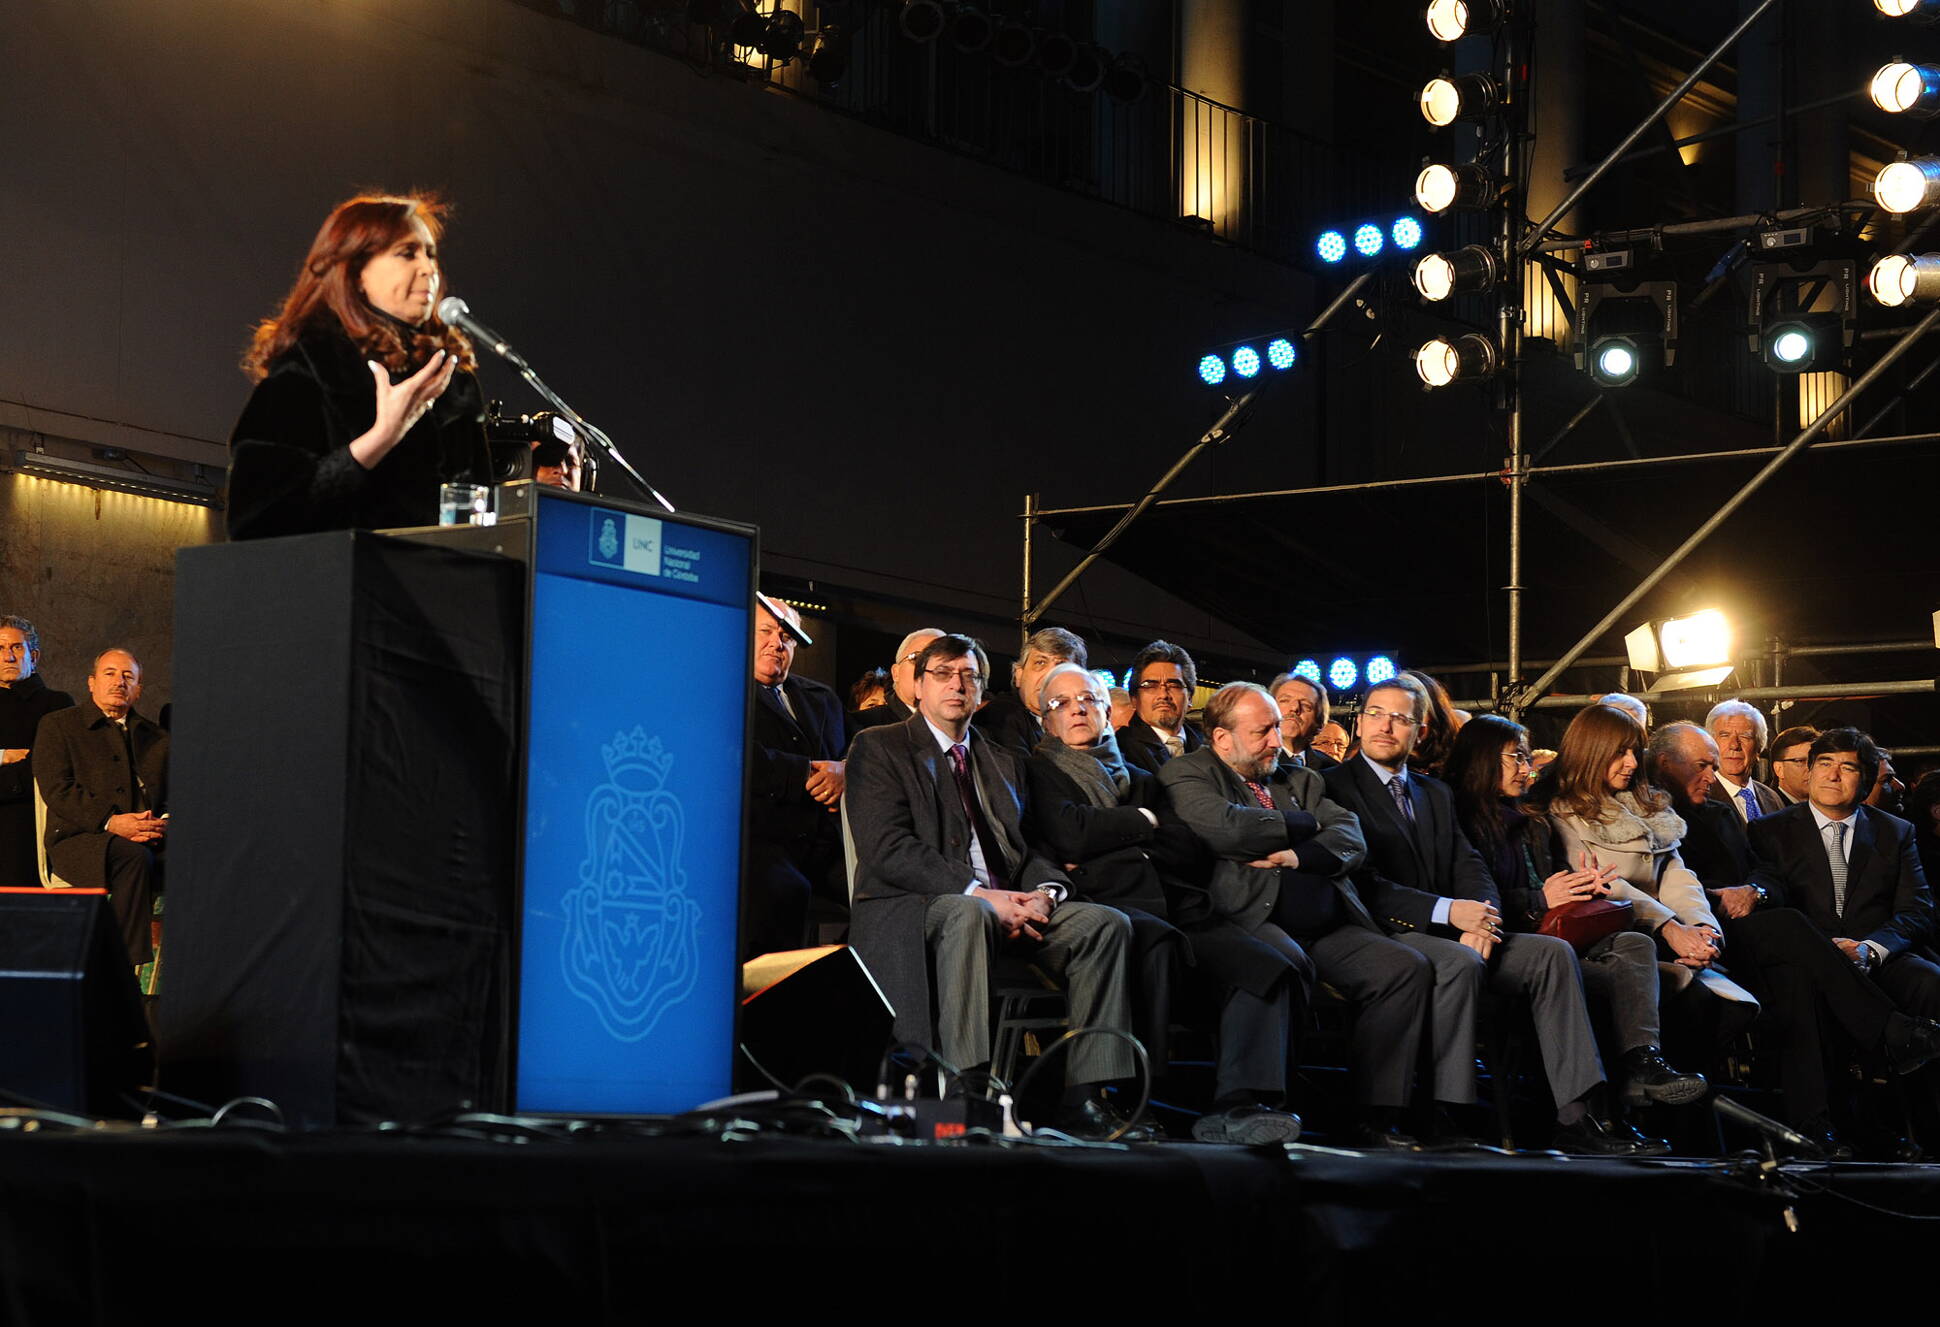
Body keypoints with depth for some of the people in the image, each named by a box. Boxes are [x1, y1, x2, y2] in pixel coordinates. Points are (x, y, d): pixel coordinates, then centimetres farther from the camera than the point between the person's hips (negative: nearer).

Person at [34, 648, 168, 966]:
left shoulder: (156, 738, 25)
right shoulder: (58, 726, 12)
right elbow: (57, 790, -2)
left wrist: (165, 823, -8)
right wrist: (109, 822, -16)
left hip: (147, 841, 4)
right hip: (77, 841, -4)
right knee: (134, 857, -37)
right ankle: (130, 967, -35)